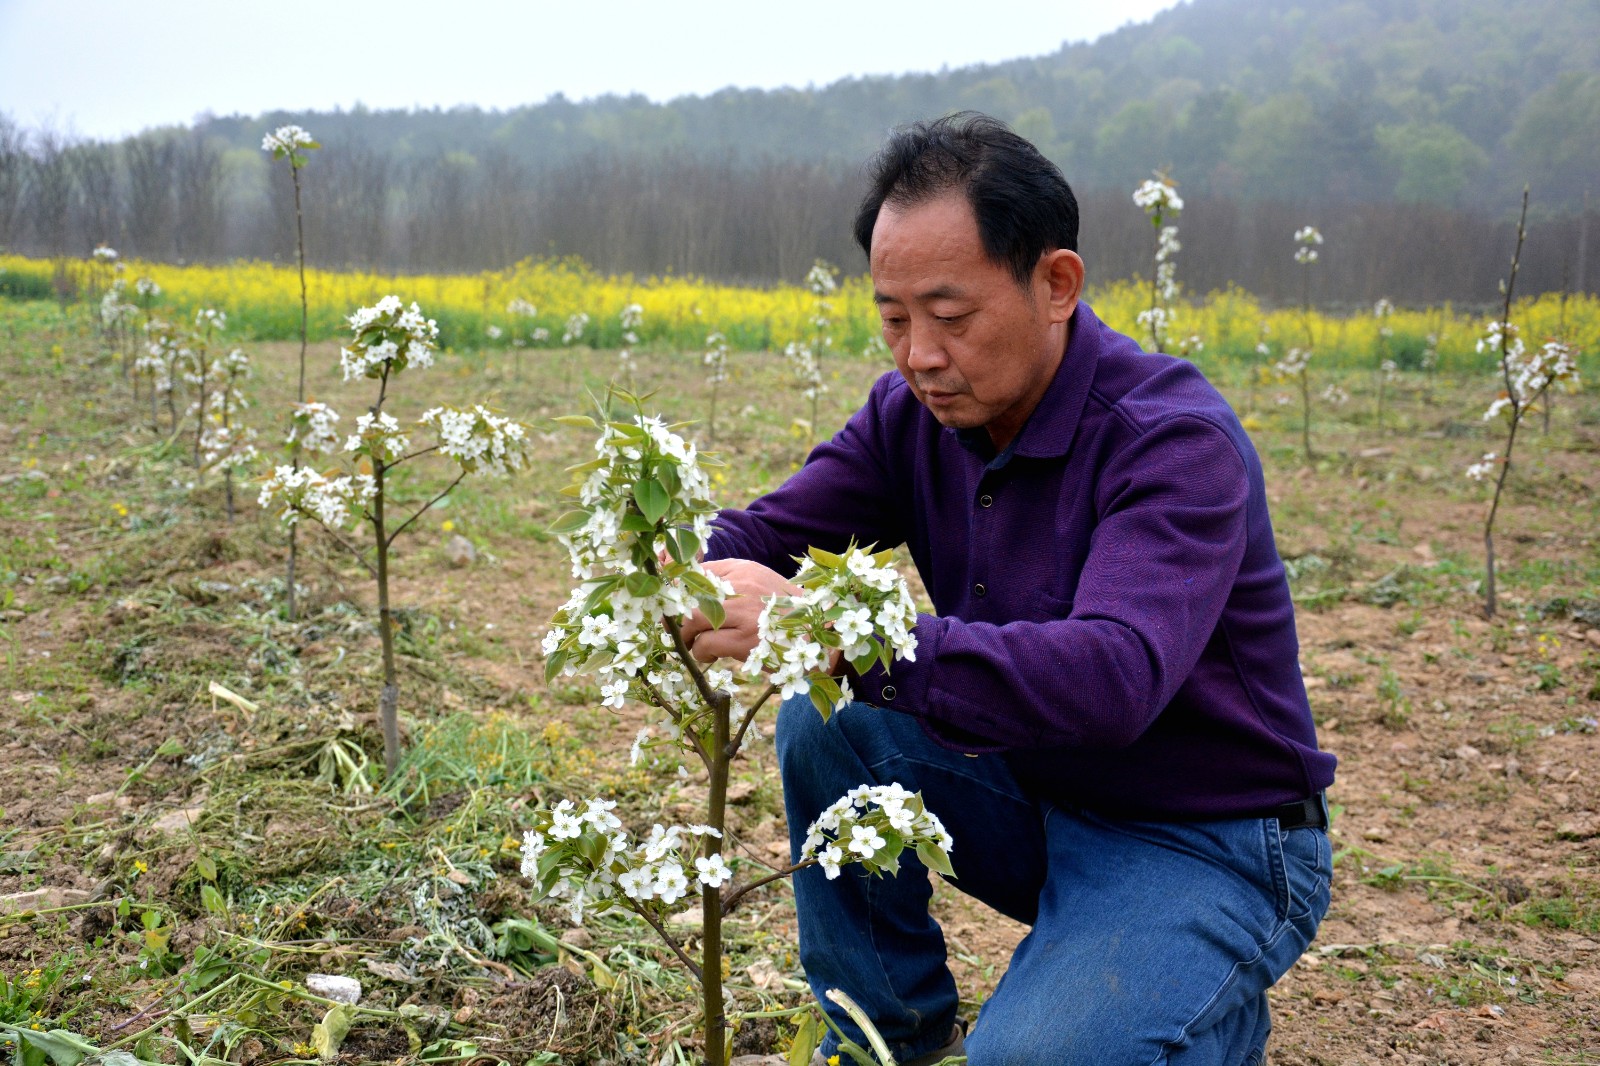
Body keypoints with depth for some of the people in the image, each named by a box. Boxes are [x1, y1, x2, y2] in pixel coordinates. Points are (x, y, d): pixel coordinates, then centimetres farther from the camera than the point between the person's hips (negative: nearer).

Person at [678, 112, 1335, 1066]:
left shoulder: (1178, 442, -26)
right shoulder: (914, 412, -3)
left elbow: (1115, 678, -40)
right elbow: (768, 529, -4)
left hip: (1208, 847, -6)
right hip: (1037, 799, 7)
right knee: (828, 724, -11)